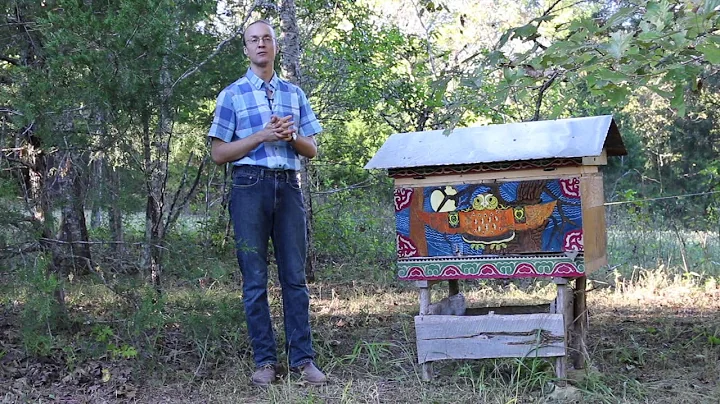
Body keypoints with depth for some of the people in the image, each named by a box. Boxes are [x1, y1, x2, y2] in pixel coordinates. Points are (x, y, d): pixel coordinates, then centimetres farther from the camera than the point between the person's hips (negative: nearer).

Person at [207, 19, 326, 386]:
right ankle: (264, 360, 8)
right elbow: (219, 154, 1)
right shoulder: (231, 94, 6)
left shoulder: (295, 94, 15)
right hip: (250, 187, -2)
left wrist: (291, 136, -7)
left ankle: (302, 358, 8)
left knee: (295, 277, 3)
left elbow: (312, 149, 15)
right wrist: (262, 136, -11)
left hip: (289, 187, 2)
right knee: (255, 280, 1)